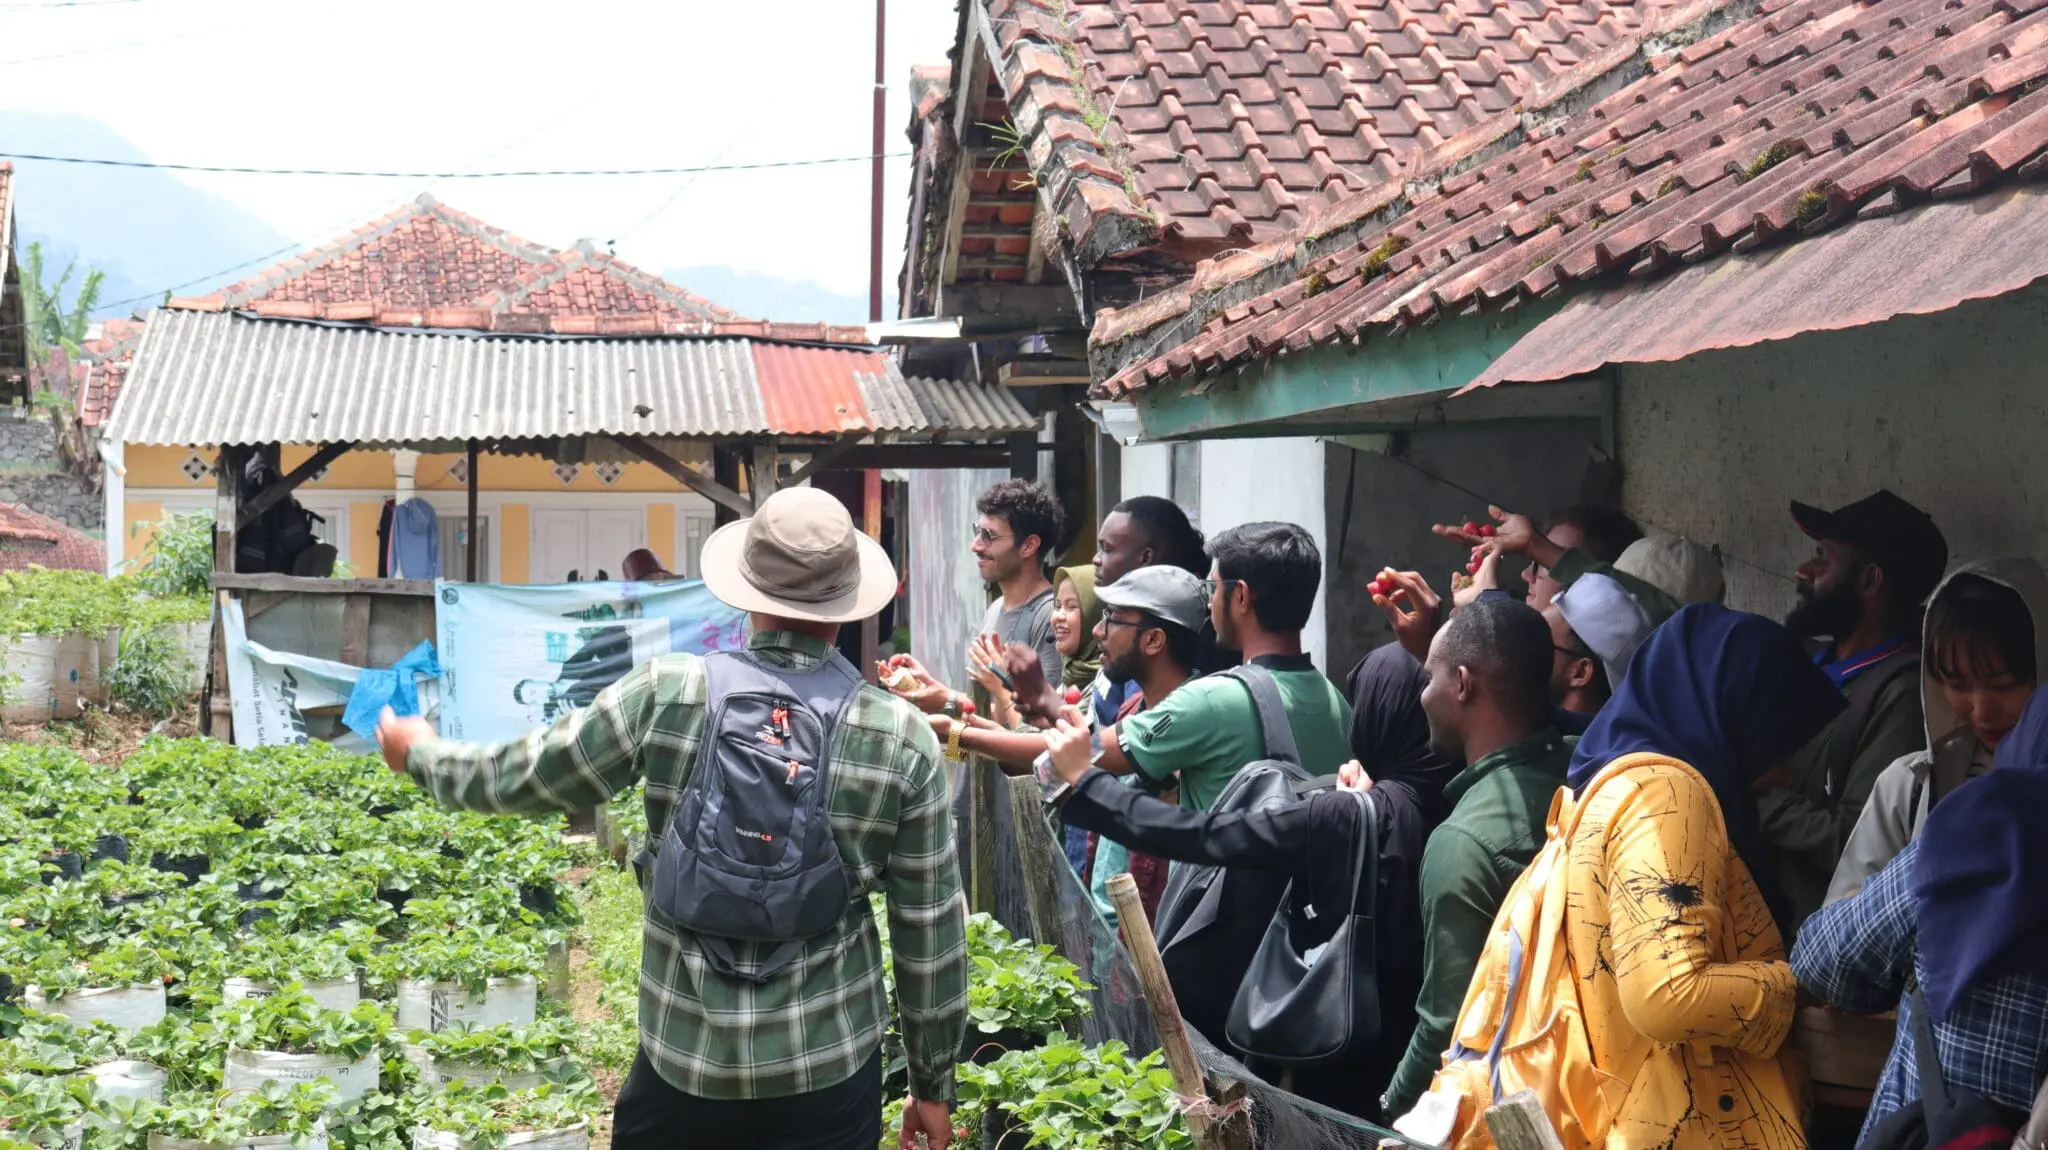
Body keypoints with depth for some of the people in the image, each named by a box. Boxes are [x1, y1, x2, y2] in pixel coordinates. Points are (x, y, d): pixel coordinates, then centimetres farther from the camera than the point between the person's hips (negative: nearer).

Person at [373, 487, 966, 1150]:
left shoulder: (668, 696, -9)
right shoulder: (905, 737, -8)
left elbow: (523, 777, 4)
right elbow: (931, 930, -2)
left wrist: (421, 756, 25)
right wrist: (934, 1084, 10)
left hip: (684, 1060, 0)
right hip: (832, 1069, 0)